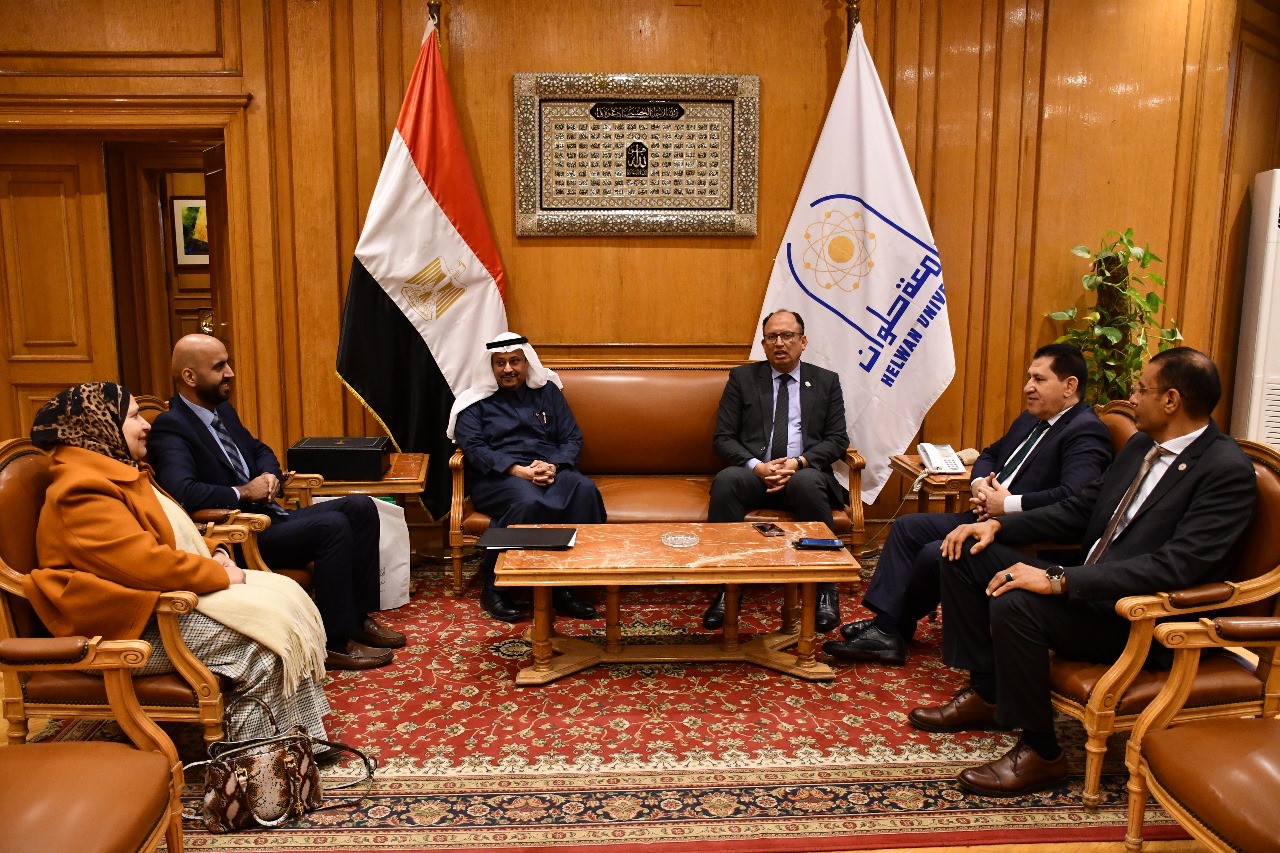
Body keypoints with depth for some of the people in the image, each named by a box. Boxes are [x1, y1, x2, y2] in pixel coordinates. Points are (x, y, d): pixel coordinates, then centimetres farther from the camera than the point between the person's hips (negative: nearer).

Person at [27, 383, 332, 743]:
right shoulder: (83, 493, -20)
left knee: (285, 595, -2)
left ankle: (298, 737, 0)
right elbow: (147, 562, -29)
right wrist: (220, 574, -17)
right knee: (264, 635, -21)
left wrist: (214, 554, 2)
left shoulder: (119, 472, 14)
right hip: (134, 628, -11)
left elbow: (171, 533, 21)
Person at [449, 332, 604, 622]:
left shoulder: (547, 391, 19)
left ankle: (563, 587, -27)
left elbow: (572, 438, 12)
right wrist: (517, 470, -19)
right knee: (529, 502, -39)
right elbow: (473, 447, -3)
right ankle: (493, 588, -22)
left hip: (551, 469, 3)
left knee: (585, 490, -31)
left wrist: (554, 466, -11)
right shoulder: (476, 402, 12)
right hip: (497, 475, -3)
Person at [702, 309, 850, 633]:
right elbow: (723, 438, 6)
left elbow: (838, 439, 6)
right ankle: (727, 587, -28)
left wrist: (799, 463, -13)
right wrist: (756, 466, -13)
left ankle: (824, 589, -24)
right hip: (753, 472, 1)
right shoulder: (742, 378, 12)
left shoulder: (826, 381, 14)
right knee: (726, 481, -34)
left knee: (808, 483, -36)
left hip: (805, 473, 0)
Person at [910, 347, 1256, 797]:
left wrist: (1059, 580, -33)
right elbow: (1079, 510, 15)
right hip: (1089, 589, 9)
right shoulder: (1142, 445, 10)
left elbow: (1175, 566, -29)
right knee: (966, 556, 1)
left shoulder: (1228, 471, -17)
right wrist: (998, 524, 0)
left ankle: (1040, 753, -12)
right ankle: (985, 694, 12)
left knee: (1015, 603, -33)